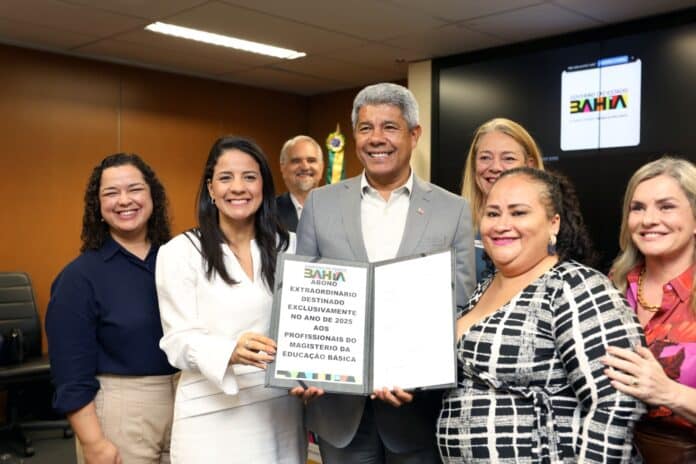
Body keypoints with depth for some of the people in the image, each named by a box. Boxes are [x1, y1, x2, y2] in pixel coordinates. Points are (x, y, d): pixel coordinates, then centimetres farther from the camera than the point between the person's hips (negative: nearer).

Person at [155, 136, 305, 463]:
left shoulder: (289, 246, 5)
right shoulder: (180, 252, -5)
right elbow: (180, 342, -8)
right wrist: (232, 351, -27)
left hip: (281, 408, 3)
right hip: (213, 414, -3)